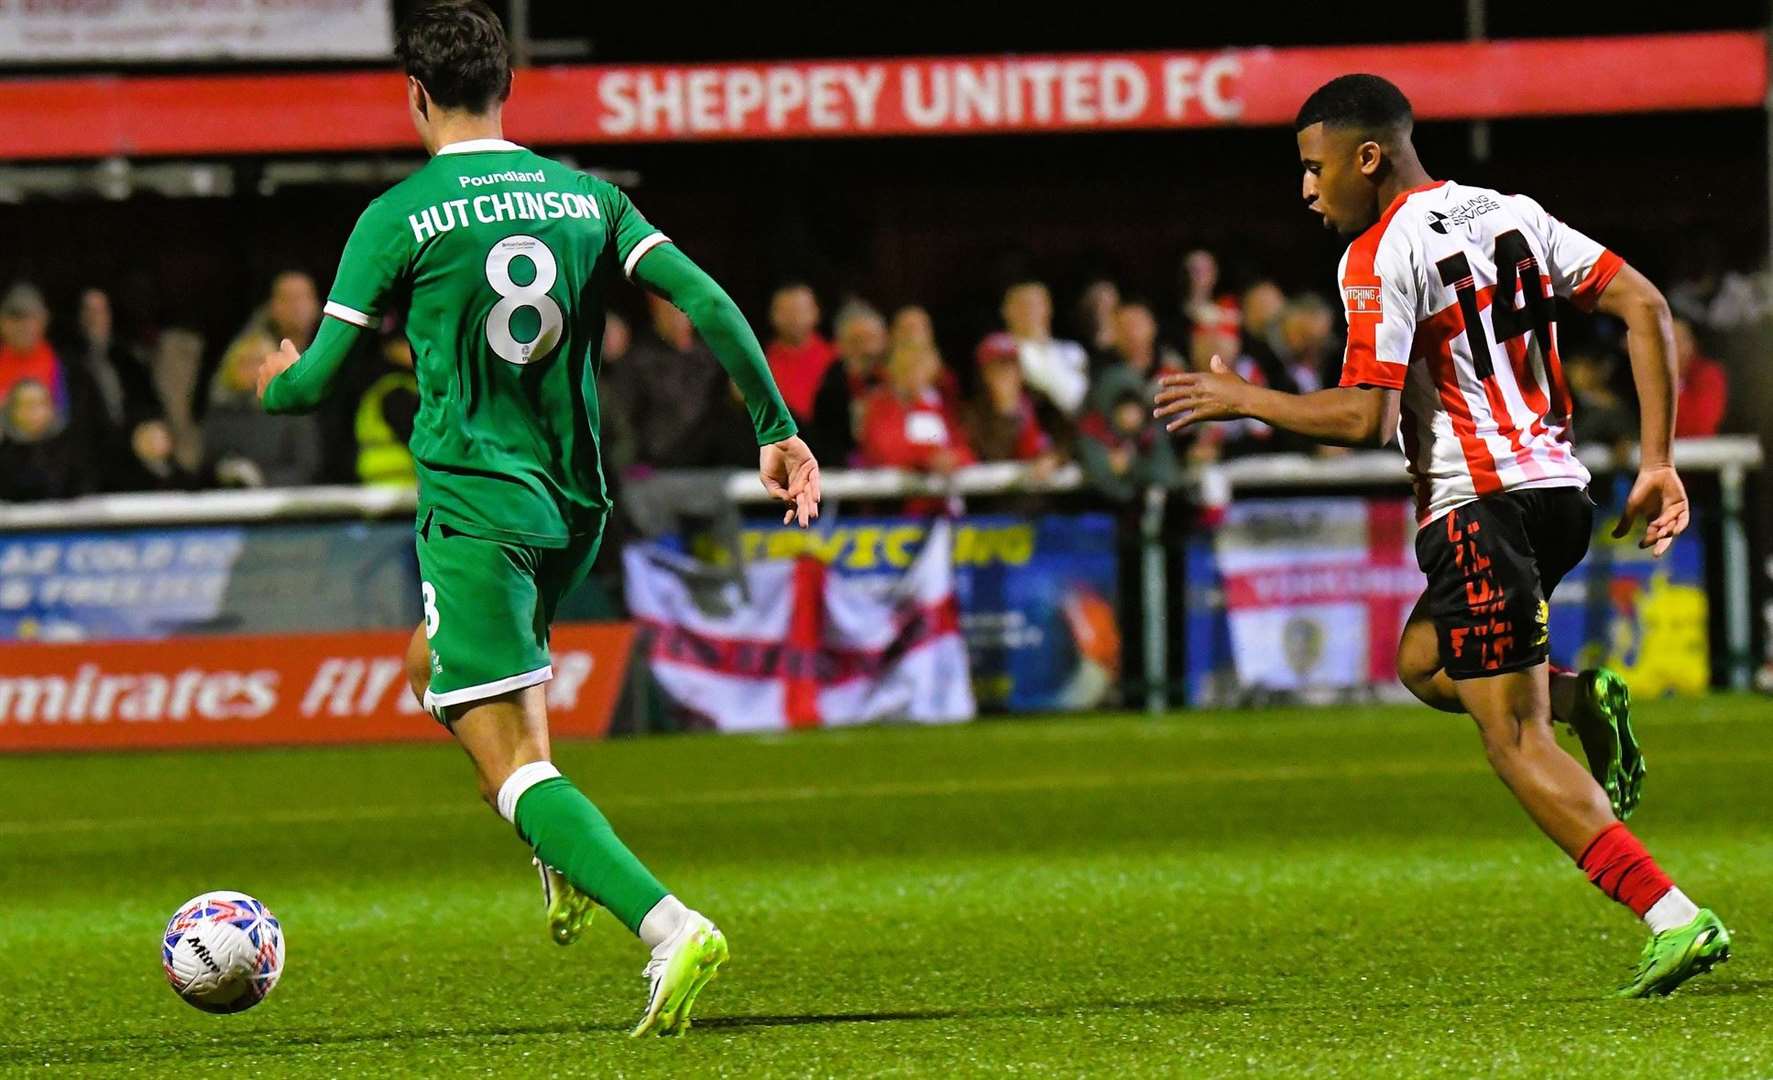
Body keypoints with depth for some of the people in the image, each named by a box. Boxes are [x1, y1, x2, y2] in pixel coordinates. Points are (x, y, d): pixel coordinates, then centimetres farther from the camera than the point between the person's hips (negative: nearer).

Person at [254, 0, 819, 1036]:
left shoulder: (398, 217, -7)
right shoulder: (588, 194, 6)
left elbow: (317, 380, -6)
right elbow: (709, 302, -4)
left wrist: (277, 382, 17)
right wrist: (778, 428, 2)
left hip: (475, 510, -6)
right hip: (577, 505, 6)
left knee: (512, 764, -9)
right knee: (436, 667, 32)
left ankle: (669, 925, -29)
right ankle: (569, 859, 19)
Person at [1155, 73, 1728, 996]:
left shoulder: (1379, 257, -10)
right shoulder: (1511, 214, 13)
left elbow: (1366, 420, -17)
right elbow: (1644, 306, 8)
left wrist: (1243, 400, -3)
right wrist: (1657, 462, 8)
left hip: (1479, 504, -9)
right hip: (1559, 488, 9)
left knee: (1515, 742, -6)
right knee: (1422, 662, 28)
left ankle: (1675, 921, -16)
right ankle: (1585, 701, 5)